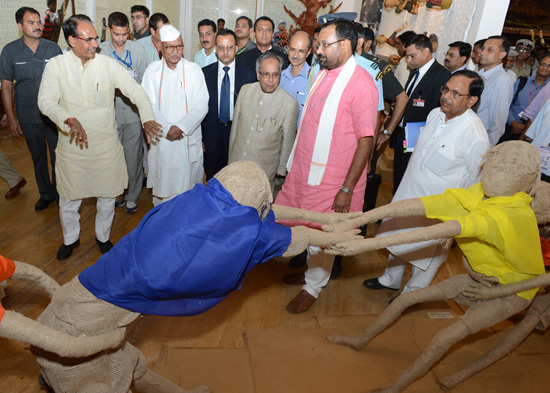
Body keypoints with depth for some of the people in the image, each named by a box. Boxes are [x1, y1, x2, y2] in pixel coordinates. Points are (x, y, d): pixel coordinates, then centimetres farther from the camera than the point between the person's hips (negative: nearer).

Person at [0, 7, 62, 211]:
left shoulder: (53, 48, -2)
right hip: (28, 118, 1)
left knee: (58, 157, 8)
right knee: (38, 158, 14)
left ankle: (61, 193, 27)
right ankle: (46, 193, 32)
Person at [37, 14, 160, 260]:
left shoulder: (107, 64, -5)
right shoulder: (56, 65, -5)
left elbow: (135, 91, -7)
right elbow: (46, 101, -13)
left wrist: (147, 118, -25)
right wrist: (69, 119, -32)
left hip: (106, 145, 0)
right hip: (72, 145, 0)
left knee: (107, 196, 13)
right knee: (69, 198, 13)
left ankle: (103, 237, 38)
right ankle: (70, 238, 40)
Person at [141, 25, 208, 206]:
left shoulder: (194, 70, 1)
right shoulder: (152, 70, 2)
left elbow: (201, 105, -6)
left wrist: (181, 127, -17)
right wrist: (166, 129, -14)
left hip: (188, 139, 0)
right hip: (161, 139, 1)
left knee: (186, 183, 6)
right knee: (162, 183, 7)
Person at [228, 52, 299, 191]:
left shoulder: (290, 103, -14)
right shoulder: (245, 90, -1)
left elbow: (288, 141, -4)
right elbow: (235, 123, 9)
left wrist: (281, 170, 4)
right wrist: (231, 153, 15)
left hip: (264, 170, -3)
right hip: (237, 162, 4)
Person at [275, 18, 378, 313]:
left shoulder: (361, 84, -17)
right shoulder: (324, 74, 6)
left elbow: (366, 141, -18)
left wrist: (347, 189, -18)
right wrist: (295, 163, 13)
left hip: (331, 181, -7)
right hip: (304, 171, 7)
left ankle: (313, 287, 33)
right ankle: (310, 269, 45)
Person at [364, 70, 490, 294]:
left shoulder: (476, 136, -25)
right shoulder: (435, 114, -4)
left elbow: (476, 182, -15)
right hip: (409, 192, 7)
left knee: (426, 250, 16)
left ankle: (412, 292, 42)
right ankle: (391, 279, 49)